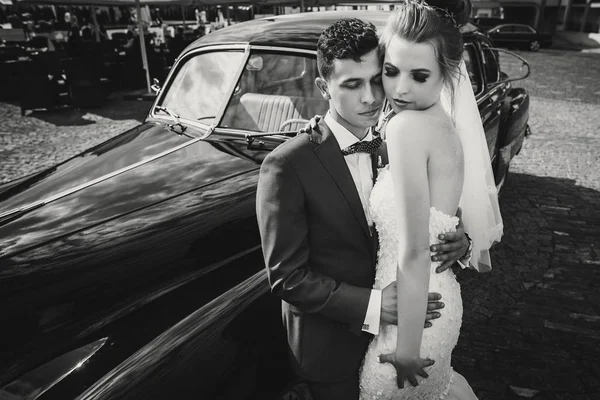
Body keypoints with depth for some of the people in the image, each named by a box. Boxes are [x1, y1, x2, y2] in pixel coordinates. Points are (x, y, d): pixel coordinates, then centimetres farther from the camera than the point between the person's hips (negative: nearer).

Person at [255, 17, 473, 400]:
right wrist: (371, 306, -29)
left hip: (395, 325, 5)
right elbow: (287, 276, -22)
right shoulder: (287, 165, -23)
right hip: (330, 344, -5)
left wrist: (454, 240, -16)